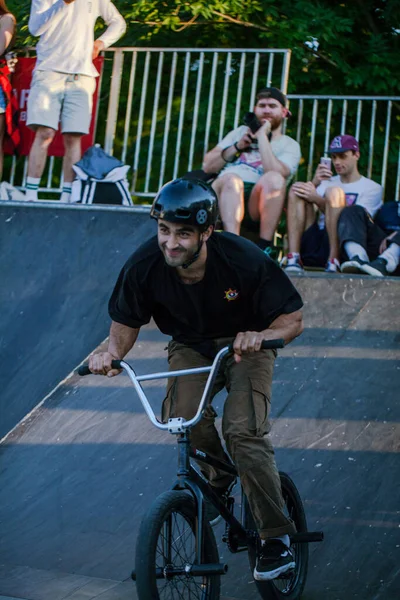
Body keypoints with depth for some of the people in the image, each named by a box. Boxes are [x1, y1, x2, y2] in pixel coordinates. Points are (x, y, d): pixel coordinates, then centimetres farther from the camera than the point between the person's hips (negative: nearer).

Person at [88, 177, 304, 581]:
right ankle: (218, 478, 10)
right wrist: (112, 352, -27)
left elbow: (293, 320, -21)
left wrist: (260, 335, -42)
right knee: (182, 416, -25)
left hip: (244, 345, -3)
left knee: (243, 429, -24)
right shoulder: (144, 267, -23)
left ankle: (277, 538, -10)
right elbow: (126, 321, -5)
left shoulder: (243, 260, -29)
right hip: (190, 347, 3)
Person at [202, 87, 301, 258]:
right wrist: (238, 146, 8)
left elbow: (274, 174, -8)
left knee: (274, 178, -32)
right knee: (231, 179, -33)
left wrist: (262, 136, 1)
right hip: (224, 195, 1)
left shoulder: (289, 146, 17)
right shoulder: (241, 132, 28)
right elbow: (207, 166, 19)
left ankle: (265, 247, -32)